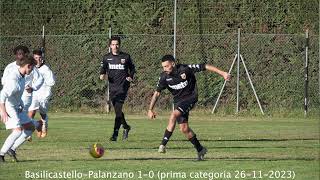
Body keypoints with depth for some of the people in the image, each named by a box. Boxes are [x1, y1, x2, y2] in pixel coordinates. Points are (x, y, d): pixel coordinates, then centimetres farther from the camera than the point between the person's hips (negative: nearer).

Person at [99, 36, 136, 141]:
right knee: (117, 110, 11)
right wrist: (102, 75, -7)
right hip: (112, 87, 4)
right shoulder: (106, 58, 8)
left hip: (123, 86, -4)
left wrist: (131, 77, -3)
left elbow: (132, 68, 15)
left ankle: (115, 134, -14)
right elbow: (103, 70, 15)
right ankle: (126, 127, 35)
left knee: (118, 110, -14)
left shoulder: (126, 57, 3)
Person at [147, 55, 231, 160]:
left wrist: (222, 73, -15)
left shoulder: (185, 69, -20)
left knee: (173, 116, -27)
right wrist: (150, 109, -1)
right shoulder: (164, 77, -7)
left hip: (190, 97, -6)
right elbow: (157, 92, 3)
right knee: (184, 128, 1)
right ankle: (200, 150, 20)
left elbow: (205, 67, -14)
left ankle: (163, 144, -25)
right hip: (178, 101, 6)